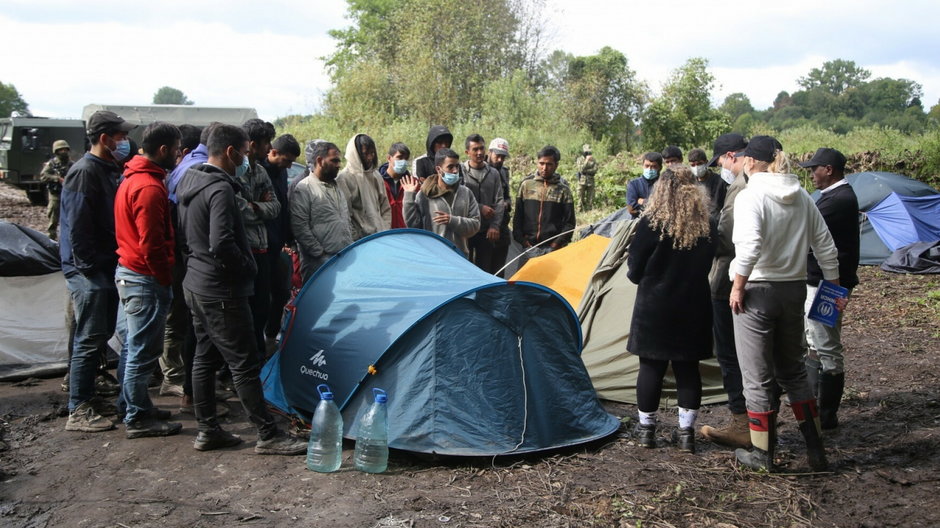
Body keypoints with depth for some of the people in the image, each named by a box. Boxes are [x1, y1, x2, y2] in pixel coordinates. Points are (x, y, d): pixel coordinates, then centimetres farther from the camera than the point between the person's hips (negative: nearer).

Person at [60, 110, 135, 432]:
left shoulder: (108, 170, 14)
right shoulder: (84, 173, -15)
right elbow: (77, 227, -20)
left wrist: (110, 263, 13)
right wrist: (90, 268, -18)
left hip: (105, 268, 9)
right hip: (89, 271, -9)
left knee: (101, 336, 15)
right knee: (90, 339, -5)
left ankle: (87, 397, 26)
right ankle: (78, 411, 2)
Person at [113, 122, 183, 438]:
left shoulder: (131, 179, 13)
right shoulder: (150, 188, -20)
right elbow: (151, 244, -23)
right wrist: (166, 278, -13)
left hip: (127, 271, 11)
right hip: (146, 279, -11)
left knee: (132, 346, 18)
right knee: (144, 350, -1)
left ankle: (134, 405, 30)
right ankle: (138, 419, 8)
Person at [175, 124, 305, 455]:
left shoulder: (188, 181, 11)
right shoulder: (220, 189, -20)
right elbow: (221, 244, -28)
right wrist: (248, 266, -13)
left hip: (195, 285, 10)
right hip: (221, 291, -10)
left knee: (205, 358, 16)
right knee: (245, 364, -4)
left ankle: (207, 431, 25)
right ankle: (268, 436, 3)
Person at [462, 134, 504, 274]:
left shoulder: (493, 174, 9)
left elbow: (499, 201, 6)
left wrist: (495, 225, -6)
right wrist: (480, 208, -12)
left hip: (486, 231, 4)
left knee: (485, 270, 8)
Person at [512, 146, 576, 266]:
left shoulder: (563, 189, 2)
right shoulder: (526, 184, 7)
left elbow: (569, 223, 3)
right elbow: (518, 217, 11)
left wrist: (558, 243, -5)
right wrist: (520, 240, 3)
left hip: (553, 247, -2)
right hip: (529, 246, 2)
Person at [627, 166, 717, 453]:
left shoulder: (651, 223, -12)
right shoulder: (708, 226, 0)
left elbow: (634, 269, -7)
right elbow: (706, 265, 11)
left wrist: (637, 276, 15)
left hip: (654, 308, -3)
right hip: (694, 307, 3)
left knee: (651, 365, 7)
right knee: (688, 368, 10)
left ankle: (646, 428, 17)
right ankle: (686, 431, 17)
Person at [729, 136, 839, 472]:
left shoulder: (750, 196, -13)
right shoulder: (801, 196, 7)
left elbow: (749, 248, -26)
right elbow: (825, 246, 11)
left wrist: (738, 286, -14)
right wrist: (833, 287, 19)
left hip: (757, 292, -7)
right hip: (794, 290, 7)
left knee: (757, 377, 5)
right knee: (793, 370, 20)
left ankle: (762, 454, 15)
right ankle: (815, 449, 23)